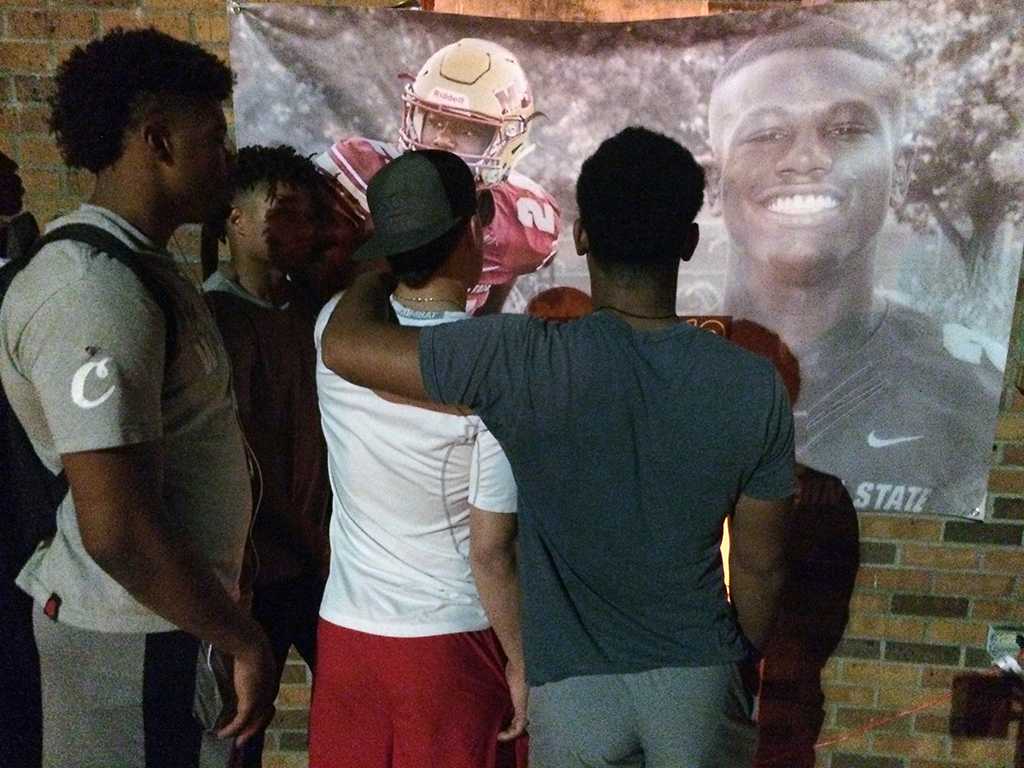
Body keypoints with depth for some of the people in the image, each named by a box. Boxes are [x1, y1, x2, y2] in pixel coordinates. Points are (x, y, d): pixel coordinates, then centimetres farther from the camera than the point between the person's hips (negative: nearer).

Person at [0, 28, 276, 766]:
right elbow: (119, 532, -27)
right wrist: (245, 643, -17)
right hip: (139, 633, -9)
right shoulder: (96, 290, -24)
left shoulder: (138, 264, 8)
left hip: (165, 615, 9)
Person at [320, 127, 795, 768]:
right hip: (700, 678, 3)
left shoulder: (527, 363, -22)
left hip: (575, 688, -2)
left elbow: (344, 344, -17)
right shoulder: (753, 383, -12)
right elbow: (760, 564, -3)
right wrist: (743, 662, 16)